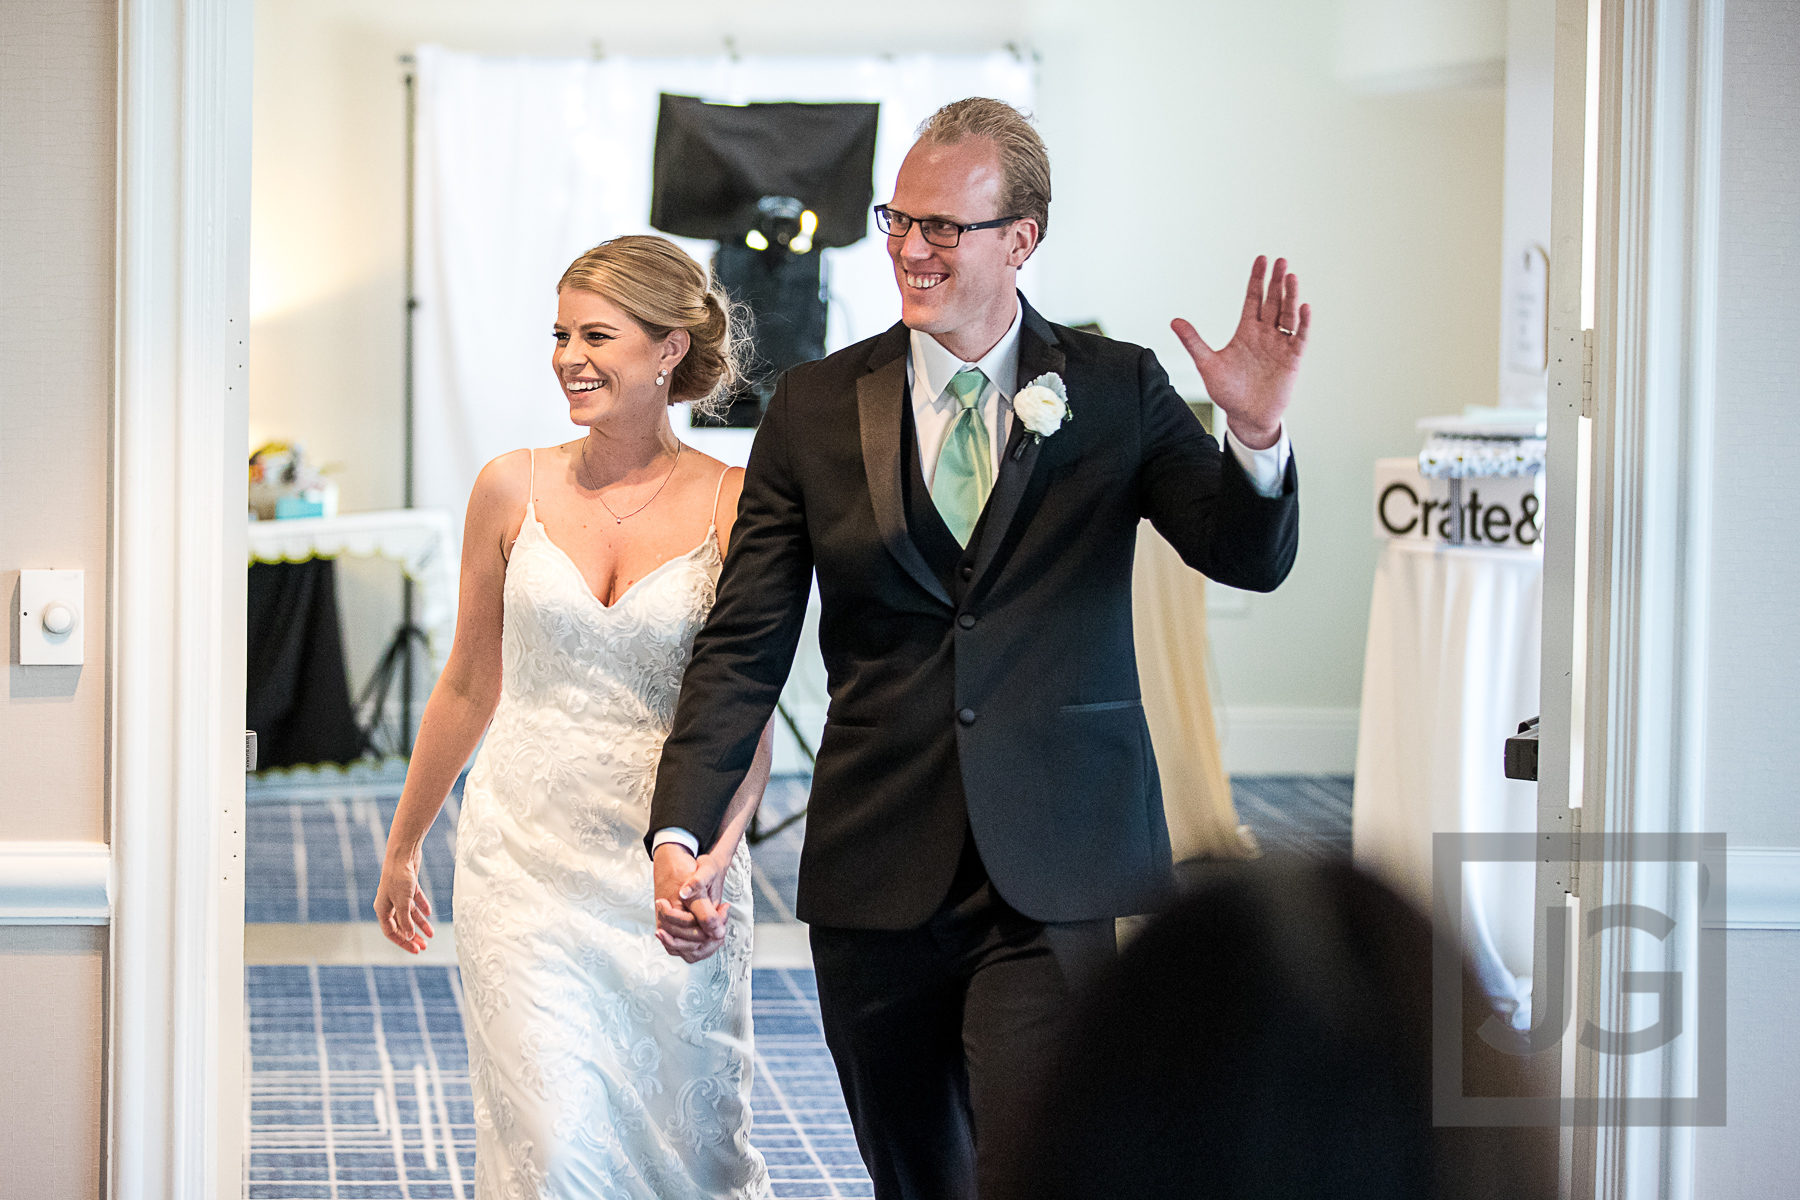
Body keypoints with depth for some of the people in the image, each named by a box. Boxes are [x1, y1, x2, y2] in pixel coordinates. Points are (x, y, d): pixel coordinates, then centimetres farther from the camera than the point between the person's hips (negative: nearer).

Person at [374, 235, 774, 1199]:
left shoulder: (734, 505, -5)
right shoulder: (514, 489, 1)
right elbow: (468, 687, 12)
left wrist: (714, 851, -28)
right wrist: (402, 848, 19)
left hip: (673, 870, 0)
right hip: (526, 865, 1)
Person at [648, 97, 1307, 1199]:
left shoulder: (1117, 391, 3)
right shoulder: (816, 409, 5)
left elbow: (1252, 557, -4)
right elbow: (744, 647, 3)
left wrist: (1256, 431, -26)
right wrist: (681, 834, -9)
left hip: (1059, 879, -2)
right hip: (879, 881, 3)